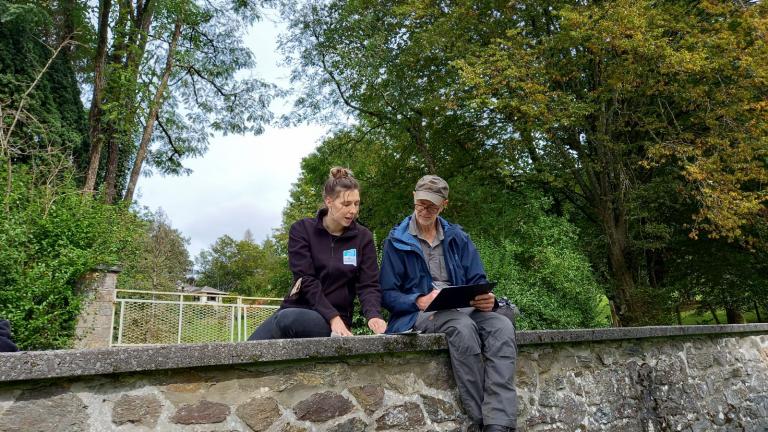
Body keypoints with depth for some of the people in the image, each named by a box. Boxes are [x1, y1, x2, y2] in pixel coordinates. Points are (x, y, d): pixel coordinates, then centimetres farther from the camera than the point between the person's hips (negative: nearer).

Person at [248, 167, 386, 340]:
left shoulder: (363, 237, 3)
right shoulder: (302, 230, 0)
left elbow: (368, 284, -1)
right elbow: (306, 280, -10)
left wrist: (373, 315, -24)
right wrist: (333, 317, -22)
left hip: (335, 318, -1)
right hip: (298, 308, 1)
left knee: (287, 318, -35)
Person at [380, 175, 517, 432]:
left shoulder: (458, 238, 15)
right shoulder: (397, 241, 5)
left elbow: (478, 282, 11)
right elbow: (387, 294, 0)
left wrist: (487, 300, -14)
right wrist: (420, 301, -19)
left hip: (462, 309, 4)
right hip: (418, 314, -3)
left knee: (502, 326, -28)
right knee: (463, 326, -36)